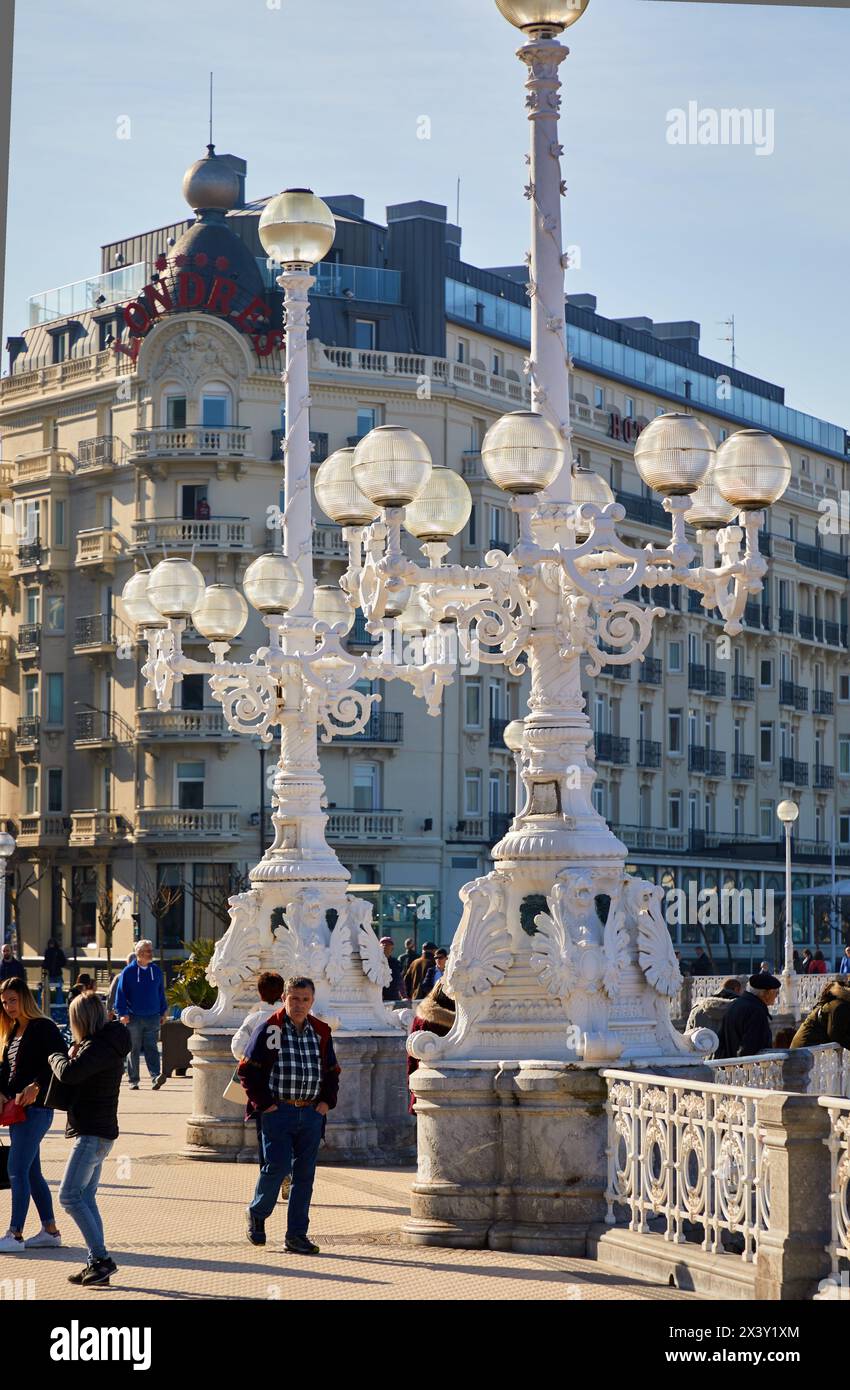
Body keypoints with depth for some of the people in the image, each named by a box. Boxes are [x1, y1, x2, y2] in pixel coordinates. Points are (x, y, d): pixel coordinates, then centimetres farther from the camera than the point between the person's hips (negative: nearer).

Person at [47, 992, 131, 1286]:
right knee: (86, 1198, 12)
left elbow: (69, 1074, -28)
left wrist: (56, 1058, -8)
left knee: (69, 1196, -12)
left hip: (93, 1133, -10)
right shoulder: (107, 1044, 14)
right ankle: (97, 1263, 13)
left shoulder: (99, 1047, -18)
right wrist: (72, 1056, 3)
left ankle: (101, 1258, -12)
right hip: (96, 1132, 10)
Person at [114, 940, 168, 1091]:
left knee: (151, 1049, -5)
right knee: (133, 1050, 4)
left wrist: (163, 1012, 13)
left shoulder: (156, 971, 10)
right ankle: (133, 1080, 9)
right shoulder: (128, 971, -2)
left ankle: (155, 1077, -16)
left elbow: (161, 993, 17)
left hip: (153, 1017, 2)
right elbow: (120, 993, -1)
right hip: (133, 1018, -2)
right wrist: (122, 1013, -7)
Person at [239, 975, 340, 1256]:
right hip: (278, 1111, -4)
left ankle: (297, 1235, 10)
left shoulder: (321, 1032, 9)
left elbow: (332, 1071, 20)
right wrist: (262, 1103, -9)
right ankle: (257, 1213, 17)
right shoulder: (269, 1030, -5)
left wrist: (327, 1100, 6)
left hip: (311, 1114, 4)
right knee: (277, 1166, -11)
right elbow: (247, 1069, -4)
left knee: (305, 1173, 4)